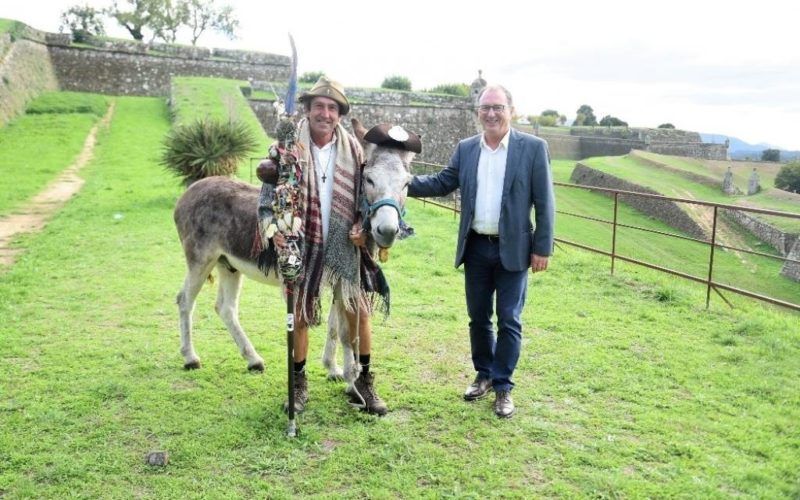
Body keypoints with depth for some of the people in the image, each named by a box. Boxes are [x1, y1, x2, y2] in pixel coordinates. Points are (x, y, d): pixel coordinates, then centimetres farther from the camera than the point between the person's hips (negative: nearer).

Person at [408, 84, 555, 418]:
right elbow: (442, 183, 6)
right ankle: (484, 374, 33)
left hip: (513, 249, -3)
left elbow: (544, 202, -6)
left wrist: (542, 248, -9)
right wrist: (405, 182, -10)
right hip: (475, 247, 4)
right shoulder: (465, 149, 6)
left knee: (508, 320, 4)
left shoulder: (533, 148, -6)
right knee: (478, 318, 14)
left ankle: (503, 386, 18)